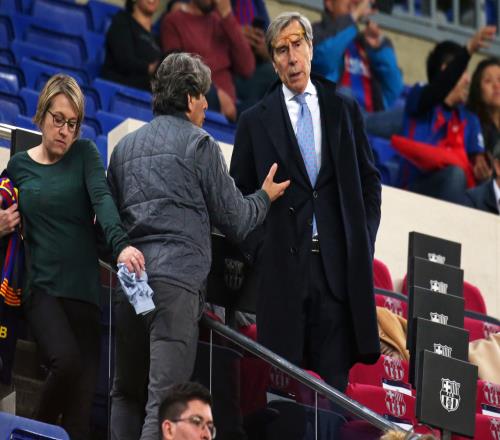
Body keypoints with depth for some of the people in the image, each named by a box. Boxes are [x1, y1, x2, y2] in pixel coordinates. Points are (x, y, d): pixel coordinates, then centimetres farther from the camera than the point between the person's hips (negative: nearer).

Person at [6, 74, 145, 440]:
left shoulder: (84, 154, 6)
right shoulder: (18, 167, 9)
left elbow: (102, 198, -13)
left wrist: (121, 244, -30)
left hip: (84, 286, 1)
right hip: (42, 285, -1)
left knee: (84, 388, -4)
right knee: (66, 361, -25)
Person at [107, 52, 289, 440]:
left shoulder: (126, 147, 17)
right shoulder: (199, 144, 1)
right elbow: (234, 220, 4)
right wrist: (265, 197, 22)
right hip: (178, 278, -6)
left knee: (127, 393, 14)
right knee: (165, 397, -12)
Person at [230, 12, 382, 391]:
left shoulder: (345, 109, 11)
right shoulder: (255, 121, 6)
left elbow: (369, 180, 15)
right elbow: (239, 195, 9)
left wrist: (364, 242, 5)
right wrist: (258, 250, -3)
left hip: (338, 262, 1)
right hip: (283, 264, -1)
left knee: (337, 372, -1)